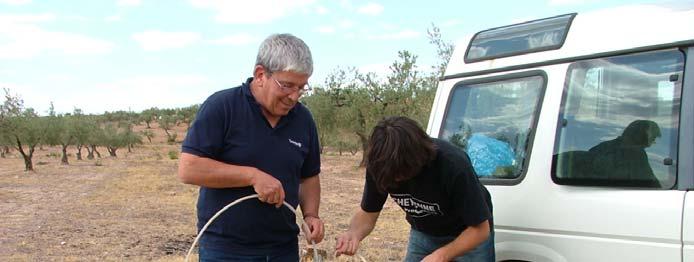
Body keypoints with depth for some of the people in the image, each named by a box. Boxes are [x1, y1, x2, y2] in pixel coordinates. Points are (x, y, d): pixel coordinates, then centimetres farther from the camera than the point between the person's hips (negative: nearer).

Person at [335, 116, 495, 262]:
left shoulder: (454, 165, -35)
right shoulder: (380, 166, -24)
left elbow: (481, 229, -25)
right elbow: (368, 213, -10)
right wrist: (354, 234, -32)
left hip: (470, 236, -3)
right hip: (423, 234, 4)